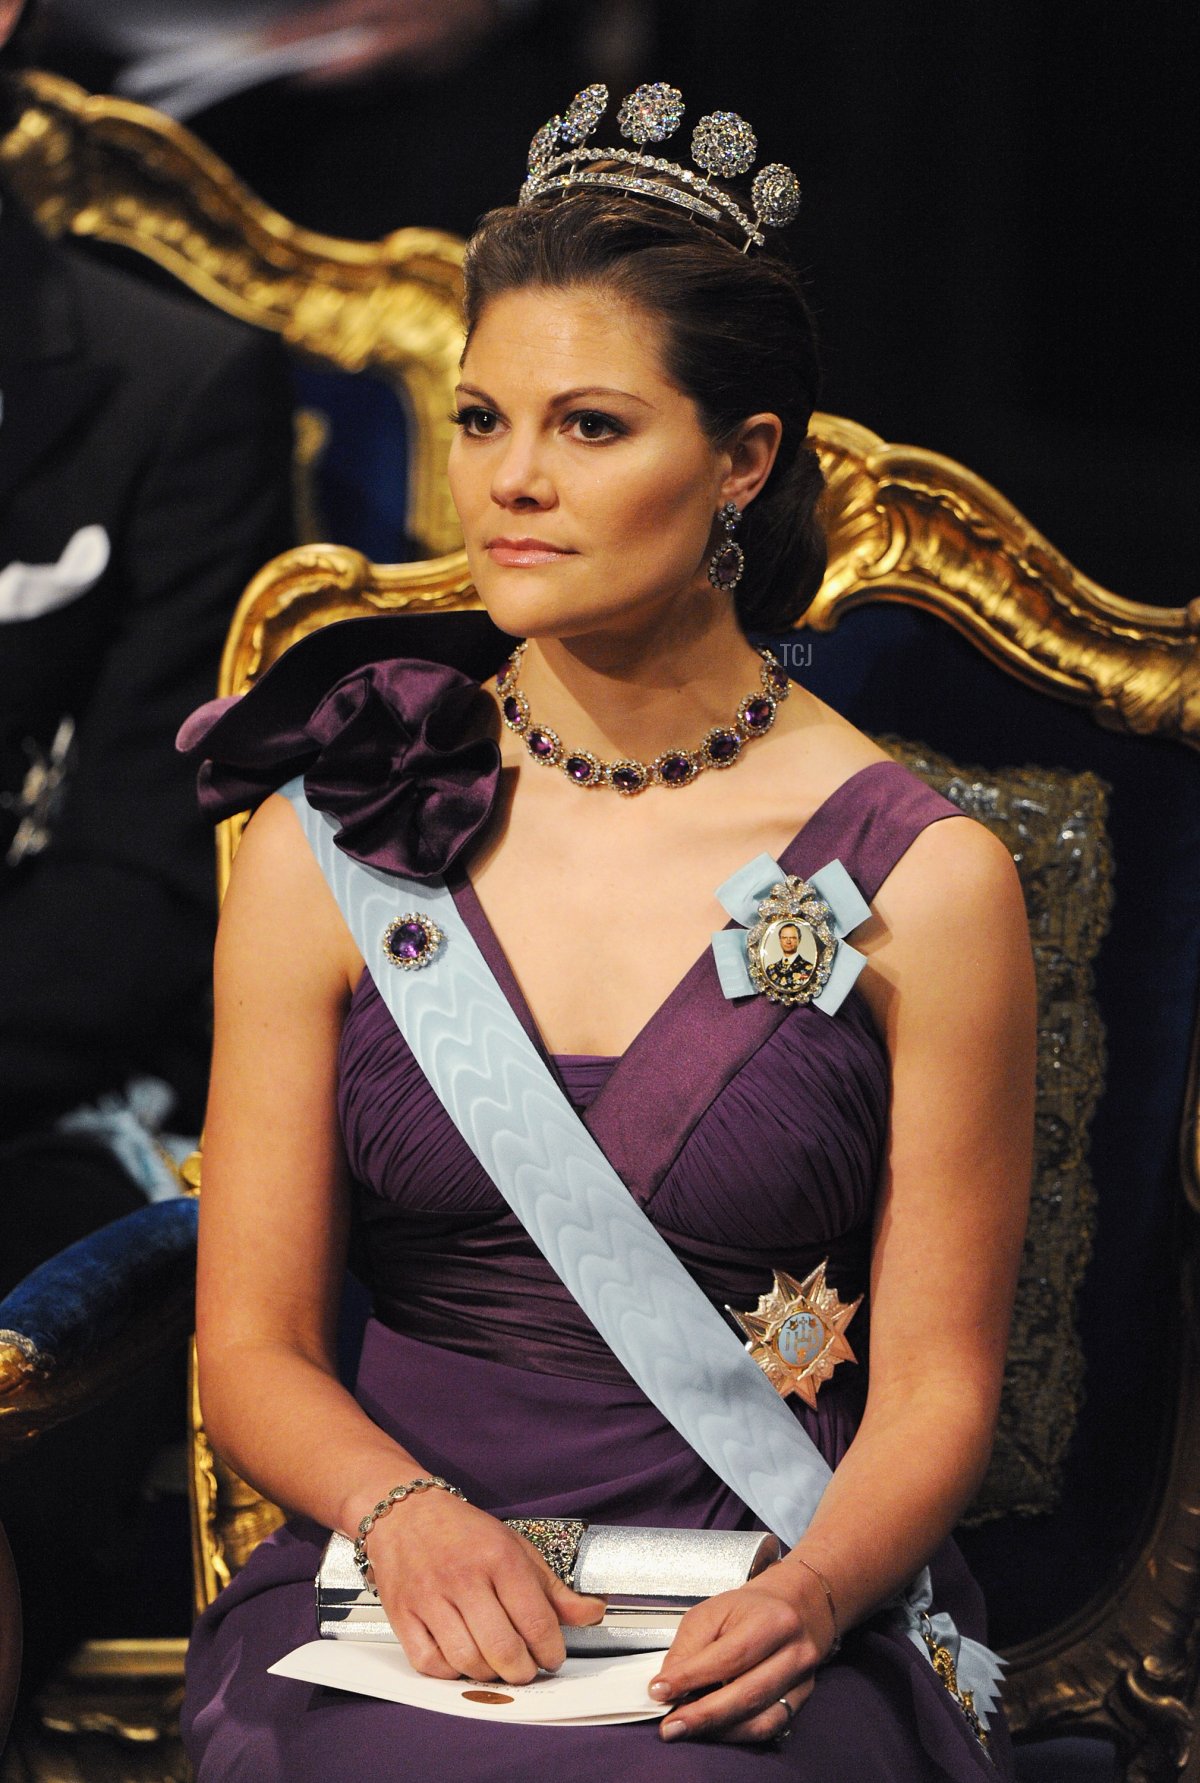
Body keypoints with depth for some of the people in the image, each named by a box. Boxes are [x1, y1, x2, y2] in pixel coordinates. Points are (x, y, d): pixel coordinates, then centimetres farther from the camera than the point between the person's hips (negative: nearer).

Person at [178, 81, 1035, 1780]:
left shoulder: (925, 880, 0)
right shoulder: (331, 842, 5)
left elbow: (933, 1383, 2)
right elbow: (253, 1342, 6)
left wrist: (807, 1595, -18)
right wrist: (408, 1513, -14)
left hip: (763, 1619, -1)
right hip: (402, 1581, 1)